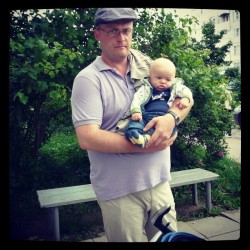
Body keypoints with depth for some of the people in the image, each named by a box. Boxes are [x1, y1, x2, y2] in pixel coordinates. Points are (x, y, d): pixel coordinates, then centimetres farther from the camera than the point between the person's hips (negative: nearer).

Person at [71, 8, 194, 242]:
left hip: (159, 182, 5)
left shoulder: (147, 67, 6)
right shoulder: (88, 79, -9)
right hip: (119, 191, -4)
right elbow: (87, 138, -18)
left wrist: (171, 117, -16)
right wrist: (144, 146, -17)